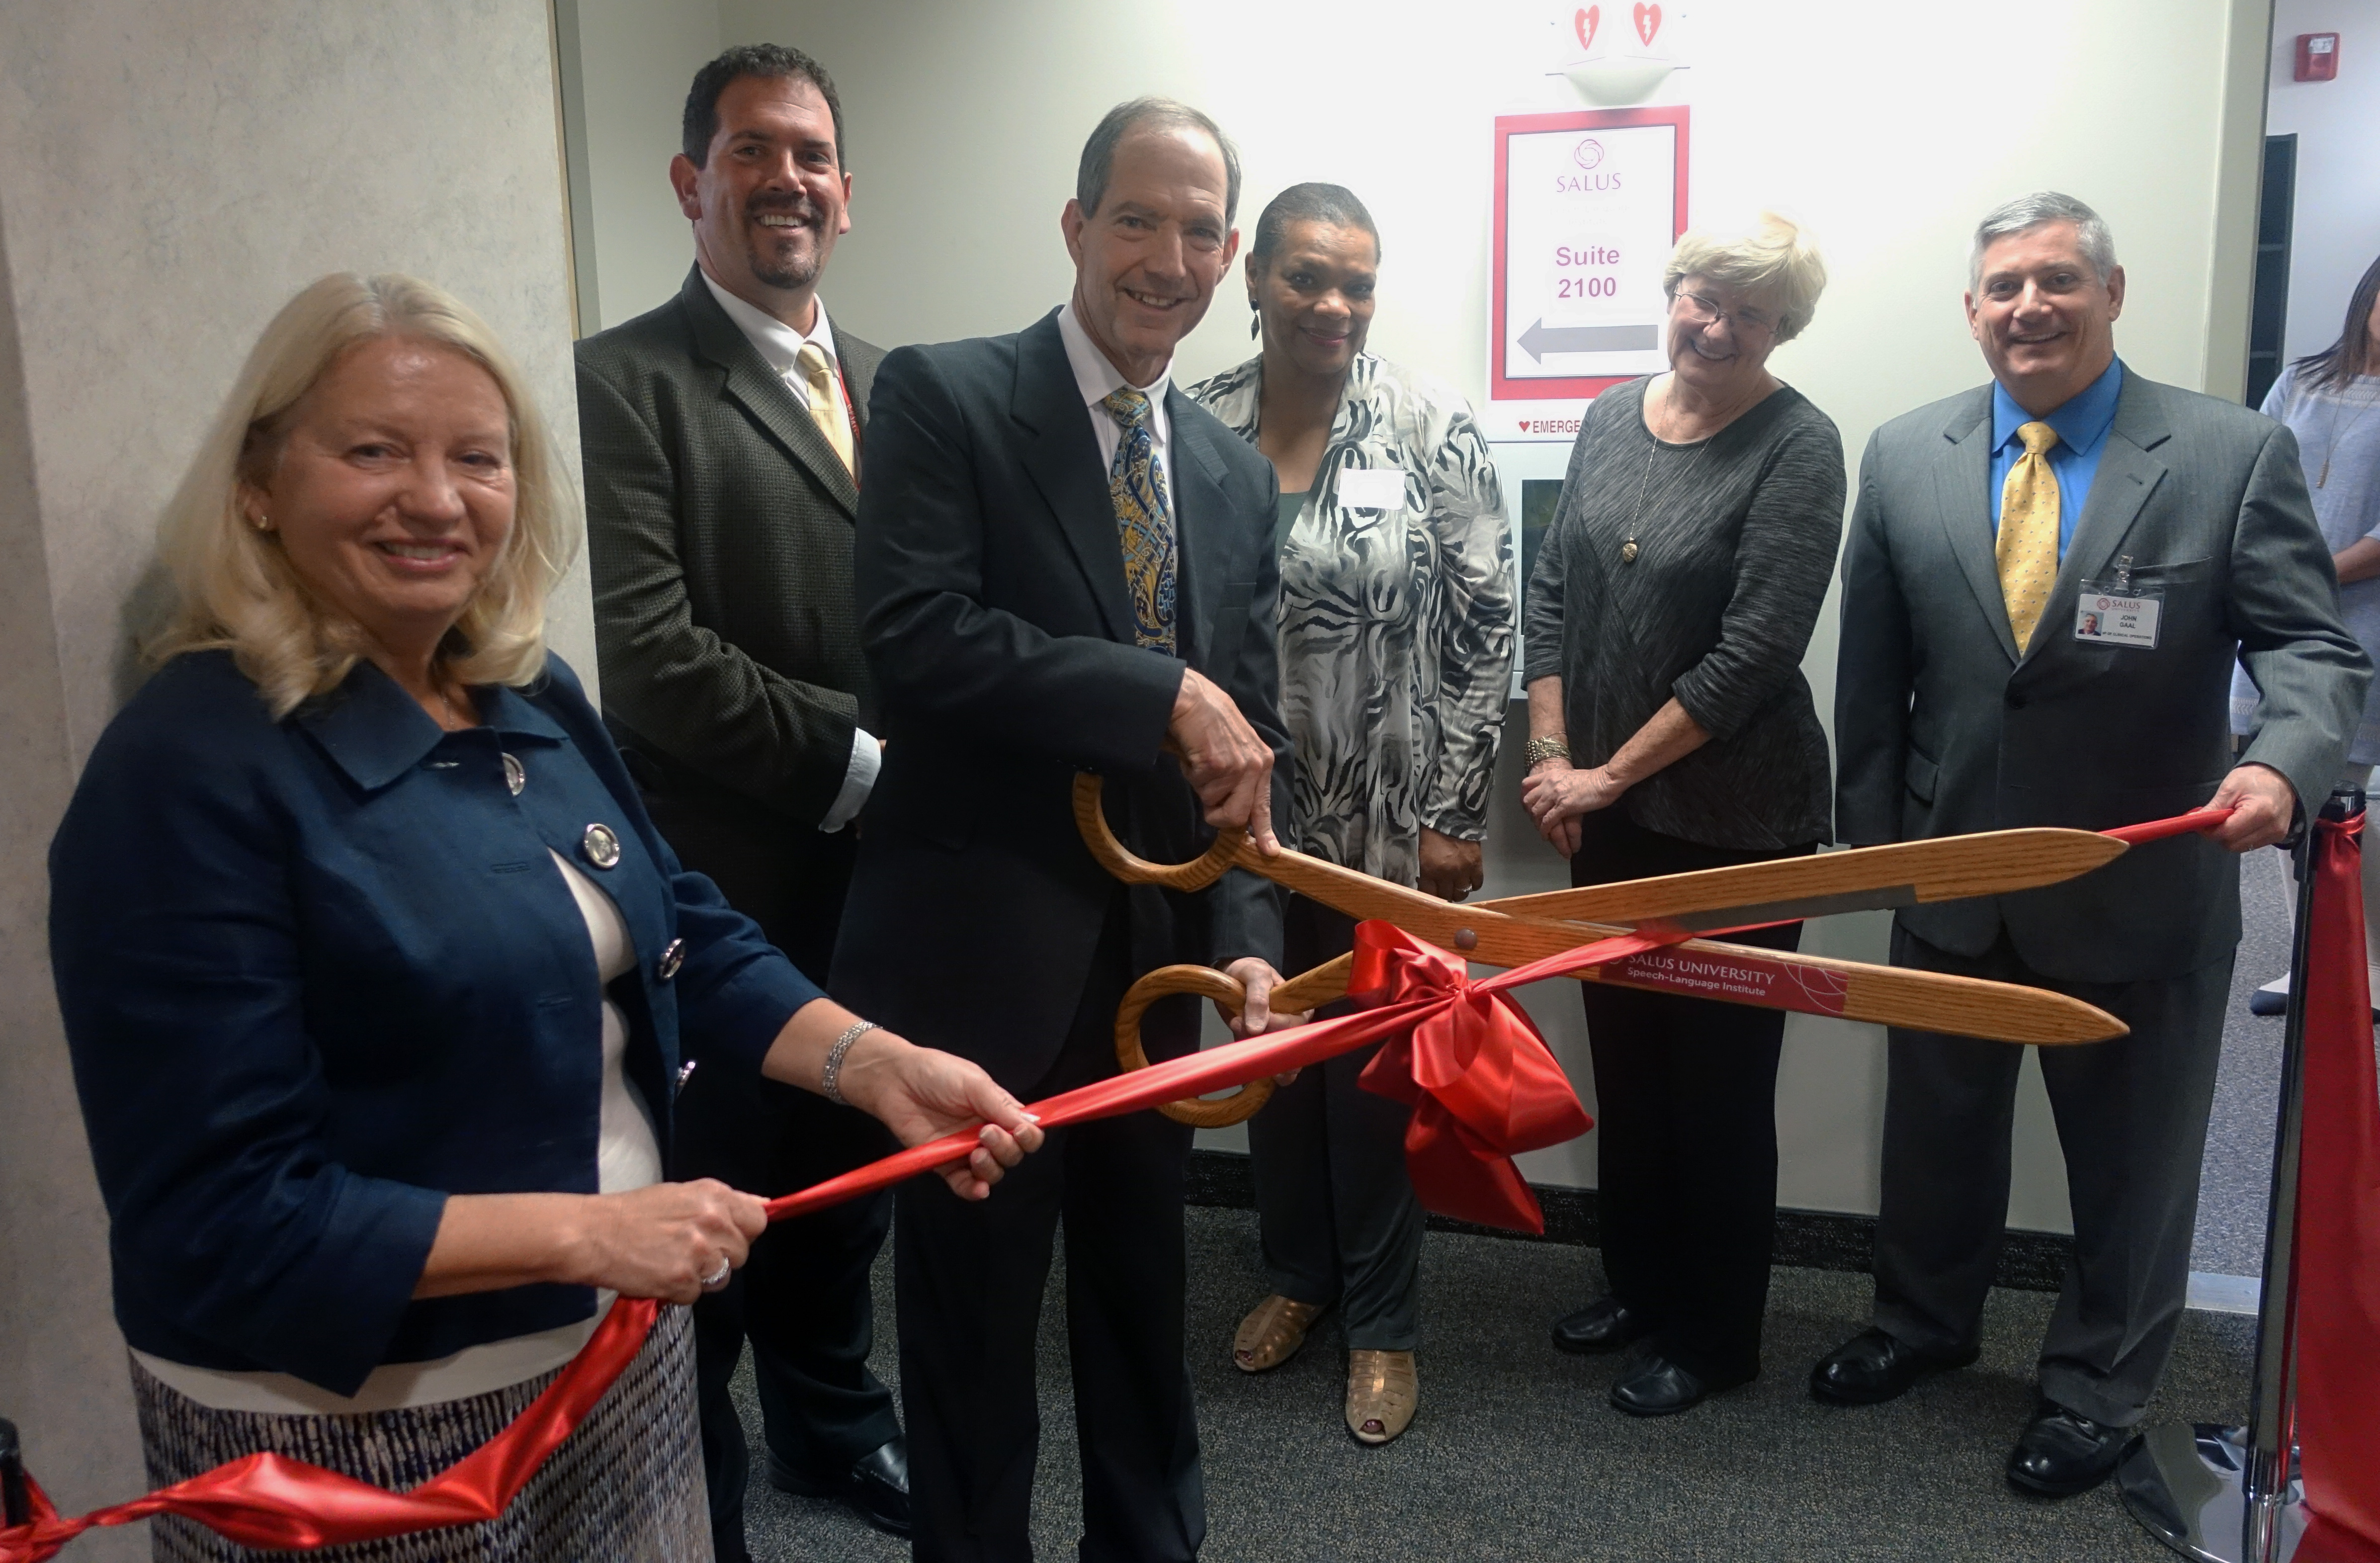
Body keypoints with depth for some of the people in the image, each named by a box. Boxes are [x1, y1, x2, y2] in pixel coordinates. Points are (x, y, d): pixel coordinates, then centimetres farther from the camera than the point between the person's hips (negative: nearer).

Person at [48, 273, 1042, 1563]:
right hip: (359, 1431, -7)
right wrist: (583, 1230, -26)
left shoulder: (534, 700, 1)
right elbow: (222, 1223, -22)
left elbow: (684, 944, 6)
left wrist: (878, 1067, -9)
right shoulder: (186, 772, -21)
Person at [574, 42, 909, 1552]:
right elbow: (646, 650, -20)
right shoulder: (624, 383, -11)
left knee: (849, 1178, 22)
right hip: (721, 895, -6)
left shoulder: (890, 384, 11)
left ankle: (833, 1419, 45)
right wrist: (859, 765, -16)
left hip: (874, 879, 6)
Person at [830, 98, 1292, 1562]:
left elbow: (1257, 734, 7)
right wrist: (1166, 695, -23)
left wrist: (1247, 938, -6)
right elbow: (917, 635, -22)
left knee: (1146, 1314, 21)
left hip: (1153, 962, 5)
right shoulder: (943, 396, -7)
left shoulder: (1237, 475, 10)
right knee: (972, 1328, 11)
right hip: (980, 960, -5)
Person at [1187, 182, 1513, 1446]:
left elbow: (1485, 624, -8)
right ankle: (1297, 1269, 40)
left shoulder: (1430, 423, -9)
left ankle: (1382, 1319, 29)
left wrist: (1455, 814, -10)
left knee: (1376, 1059, 8)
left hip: (1386, 813, -3)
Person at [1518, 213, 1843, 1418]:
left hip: (1735, 820, -6)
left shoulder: (1797, 446, -13)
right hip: (1607, 813, 6)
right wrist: (1552, 759, -1)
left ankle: (1712, 1335, 27)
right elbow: (1553, 590, 8)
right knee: (1624, 1055, 17)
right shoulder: (1613, 417, 5)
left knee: (1719, 1078, 8)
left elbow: (1755, 651, -18)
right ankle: (1638, 1281, 38)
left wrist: (1609, 774, -14)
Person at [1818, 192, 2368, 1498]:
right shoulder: (1903, 458, -1)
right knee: (1936, 1132, 21)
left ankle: (2097, 1386, 37)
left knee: (2130, 1160, 14)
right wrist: (1871, 839, 3)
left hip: (2141, 890, -2)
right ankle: (1923, 1321, 46)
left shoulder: (2235, 454, -9)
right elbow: (1872, 675, 4)